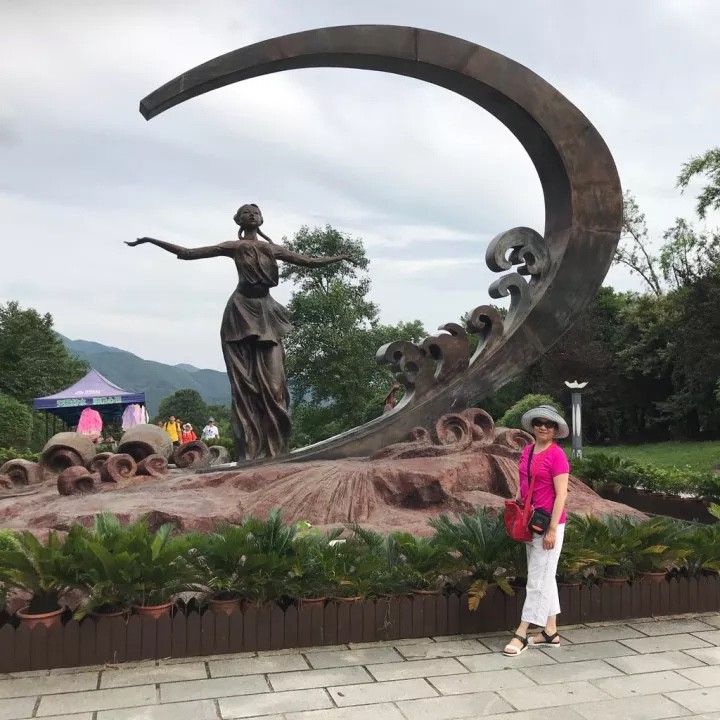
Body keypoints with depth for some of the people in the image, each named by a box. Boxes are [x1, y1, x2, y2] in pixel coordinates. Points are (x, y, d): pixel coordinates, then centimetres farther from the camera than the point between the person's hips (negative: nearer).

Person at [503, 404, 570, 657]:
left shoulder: (556, 454, -15)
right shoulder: (527, 450, 8)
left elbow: (561, 494, -16)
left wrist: (552, 529, -18)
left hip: (548, 523, -8)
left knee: (538, 579, -1)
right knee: (544, 577, 15)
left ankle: (521, 634, 4)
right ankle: (550, 631, 25)